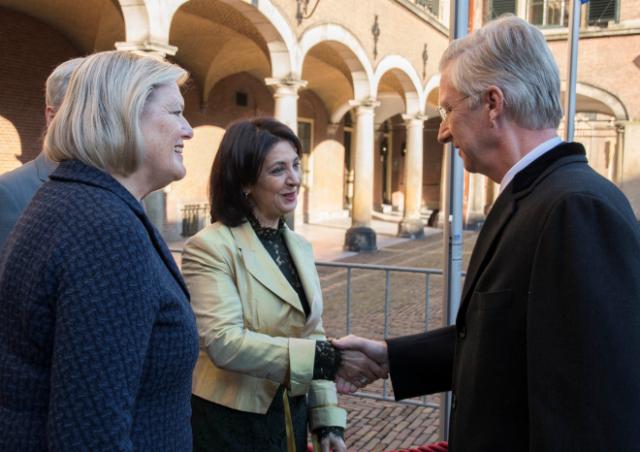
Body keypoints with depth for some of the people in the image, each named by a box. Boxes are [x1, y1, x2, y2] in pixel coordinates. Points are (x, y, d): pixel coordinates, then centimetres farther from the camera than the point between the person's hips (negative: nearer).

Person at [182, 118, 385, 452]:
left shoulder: (299, 246, 7)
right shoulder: (210, 247, -16)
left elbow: (311, 335, 9)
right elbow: (223, 343, -25)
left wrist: (327, 420, 3)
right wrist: (331, 357, -29)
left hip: (292, 419, 6)